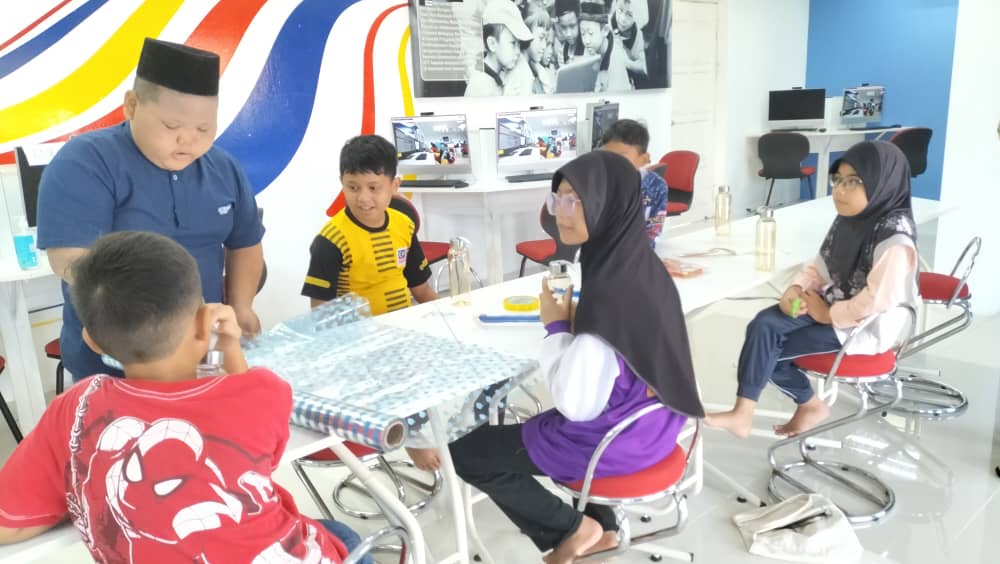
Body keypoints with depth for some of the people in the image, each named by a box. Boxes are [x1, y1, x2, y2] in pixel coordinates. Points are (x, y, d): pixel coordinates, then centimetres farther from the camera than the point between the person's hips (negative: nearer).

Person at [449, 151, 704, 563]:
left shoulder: (607, 292, -30)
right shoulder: (643, 266, -4)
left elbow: (576, 405, -27)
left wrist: (557, 327, -15)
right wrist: (573, 324, 0)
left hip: (616, 440, -9)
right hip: (652, 424, 9)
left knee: (465, 451, 4)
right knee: (535, 427, 36)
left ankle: (571, 528, 15)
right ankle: (601, 528, 34)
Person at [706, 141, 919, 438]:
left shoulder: (894, 241, -24)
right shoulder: (848, 219, 4)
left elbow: (877, 301, -28)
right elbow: (821, 266, 11)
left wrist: (828, 314, -16)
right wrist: (797, 289, -7)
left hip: (865, 326, -8)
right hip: (831, 304, 8)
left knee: (767, 346, -15)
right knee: (764, 325, -14)